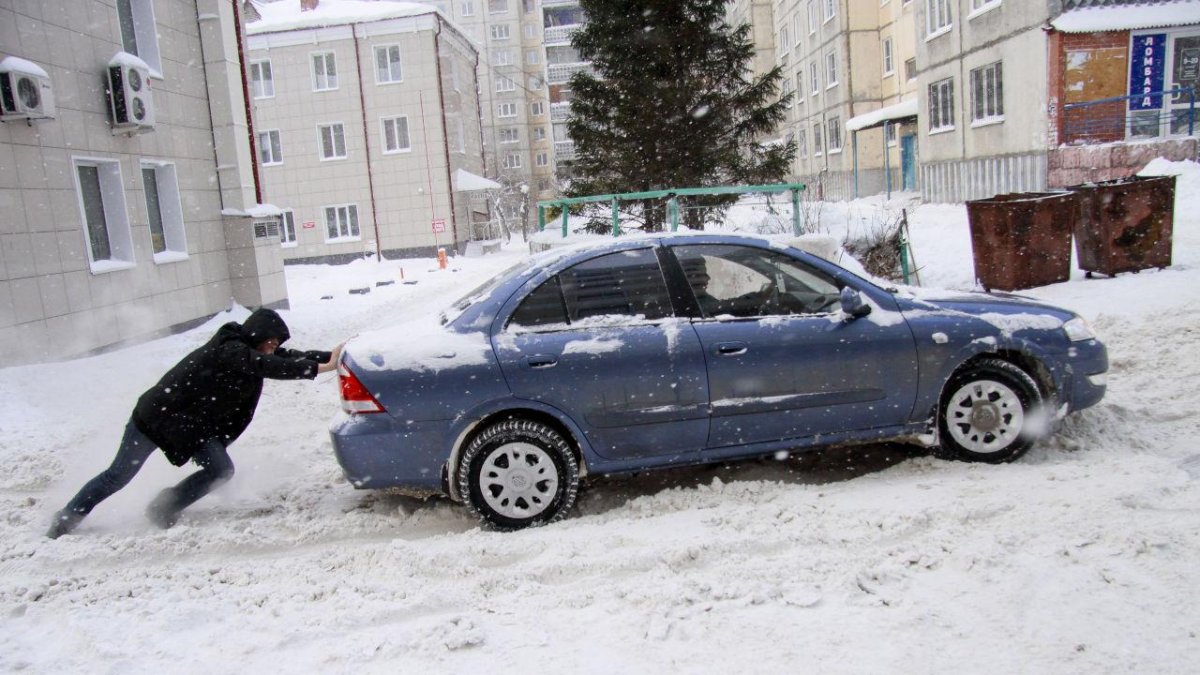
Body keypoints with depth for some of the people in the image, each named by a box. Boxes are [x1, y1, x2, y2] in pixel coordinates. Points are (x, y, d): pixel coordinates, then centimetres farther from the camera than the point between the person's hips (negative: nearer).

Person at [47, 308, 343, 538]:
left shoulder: (249, 352, -1)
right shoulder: (230, 350, -26)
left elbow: (290, 357, -3)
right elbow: (271, 367, -38)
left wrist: (331, 356, -15)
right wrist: (321, 367, -41)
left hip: (193, 426, 8)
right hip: (157, 415, -8)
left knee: (221, 470, -9)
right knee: (118, 476, 4)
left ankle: (163, 510, 8)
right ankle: (66, 519, 26)